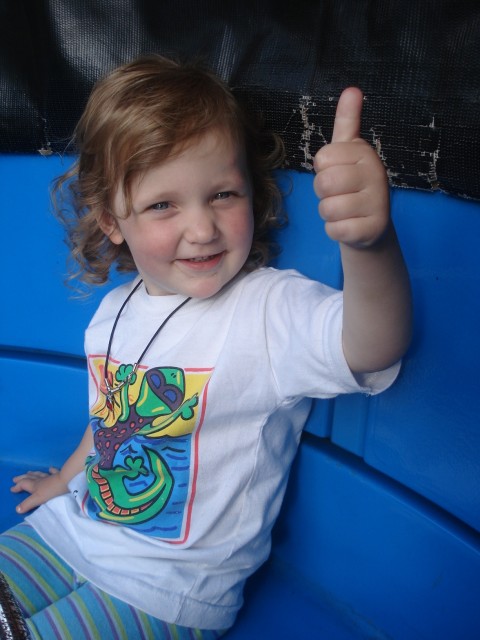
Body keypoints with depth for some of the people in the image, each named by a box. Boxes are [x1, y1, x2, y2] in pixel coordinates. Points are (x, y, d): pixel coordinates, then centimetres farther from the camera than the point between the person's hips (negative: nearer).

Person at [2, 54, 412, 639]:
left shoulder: (272, 309, -24)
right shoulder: (114, 312, -2)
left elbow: (370, 349, -46)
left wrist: (369, 242, -66)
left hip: (166, 591, -6)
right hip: (69, 530, 7)